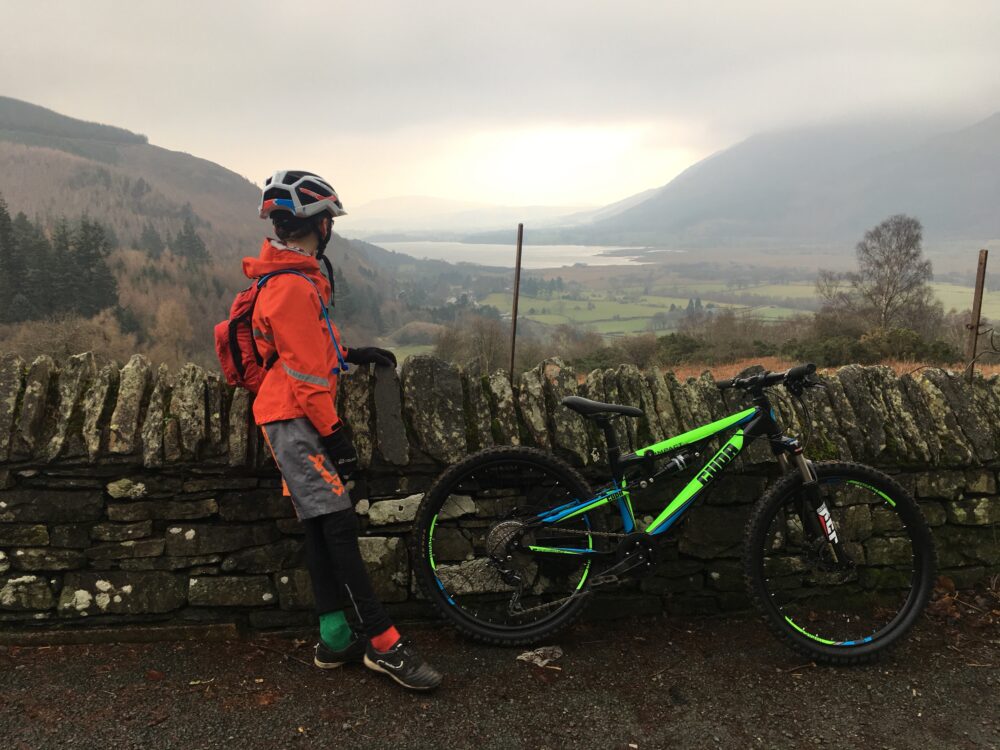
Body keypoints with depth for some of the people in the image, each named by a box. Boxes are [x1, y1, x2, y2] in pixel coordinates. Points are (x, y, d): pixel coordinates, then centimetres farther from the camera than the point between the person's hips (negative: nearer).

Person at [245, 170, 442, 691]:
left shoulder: (292, 277, 17)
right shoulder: (293, 286, -17)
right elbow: (306, 372, -20)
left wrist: (353, 355, 16)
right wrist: (333, 433, -17)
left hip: (295, 420, 11)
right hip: (296, 420, -11)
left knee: (321, 527, 10)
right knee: (338, 525, -11)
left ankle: (334, 640, 16)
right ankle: (383, 644, -8)